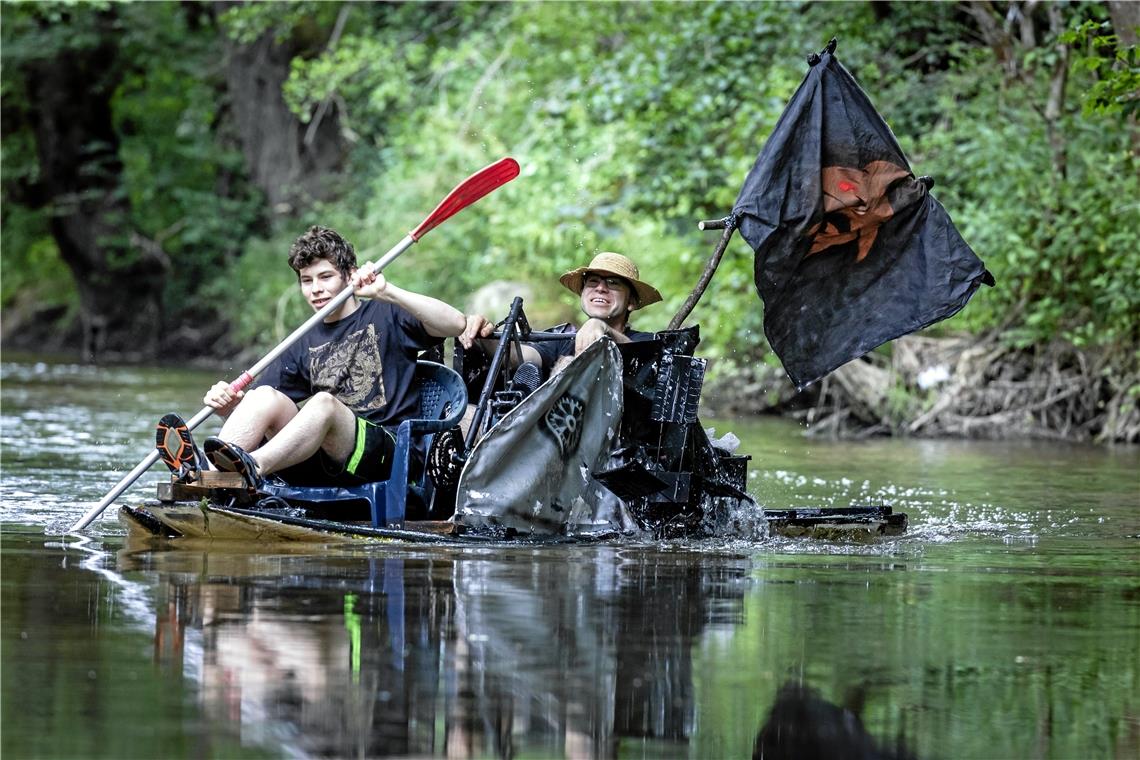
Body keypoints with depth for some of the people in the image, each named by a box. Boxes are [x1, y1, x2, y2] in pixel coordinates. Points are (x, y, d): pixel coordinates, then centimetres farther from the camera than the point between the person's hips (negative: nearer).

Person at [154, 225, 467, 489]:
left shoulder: (385, 315, 10)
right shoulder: (304, 346, 23)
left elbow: (455, 324, -9)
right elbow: (259, 409, 14)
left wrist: (387, 292, -18)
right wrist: (228, 406, -10)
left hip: (385, 449, -4)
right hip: (317, 467, 4)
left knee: (324, 402, -33)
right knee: (265, 395, -19)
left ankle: (251, 468, -58)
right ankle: (202, 471, -47)